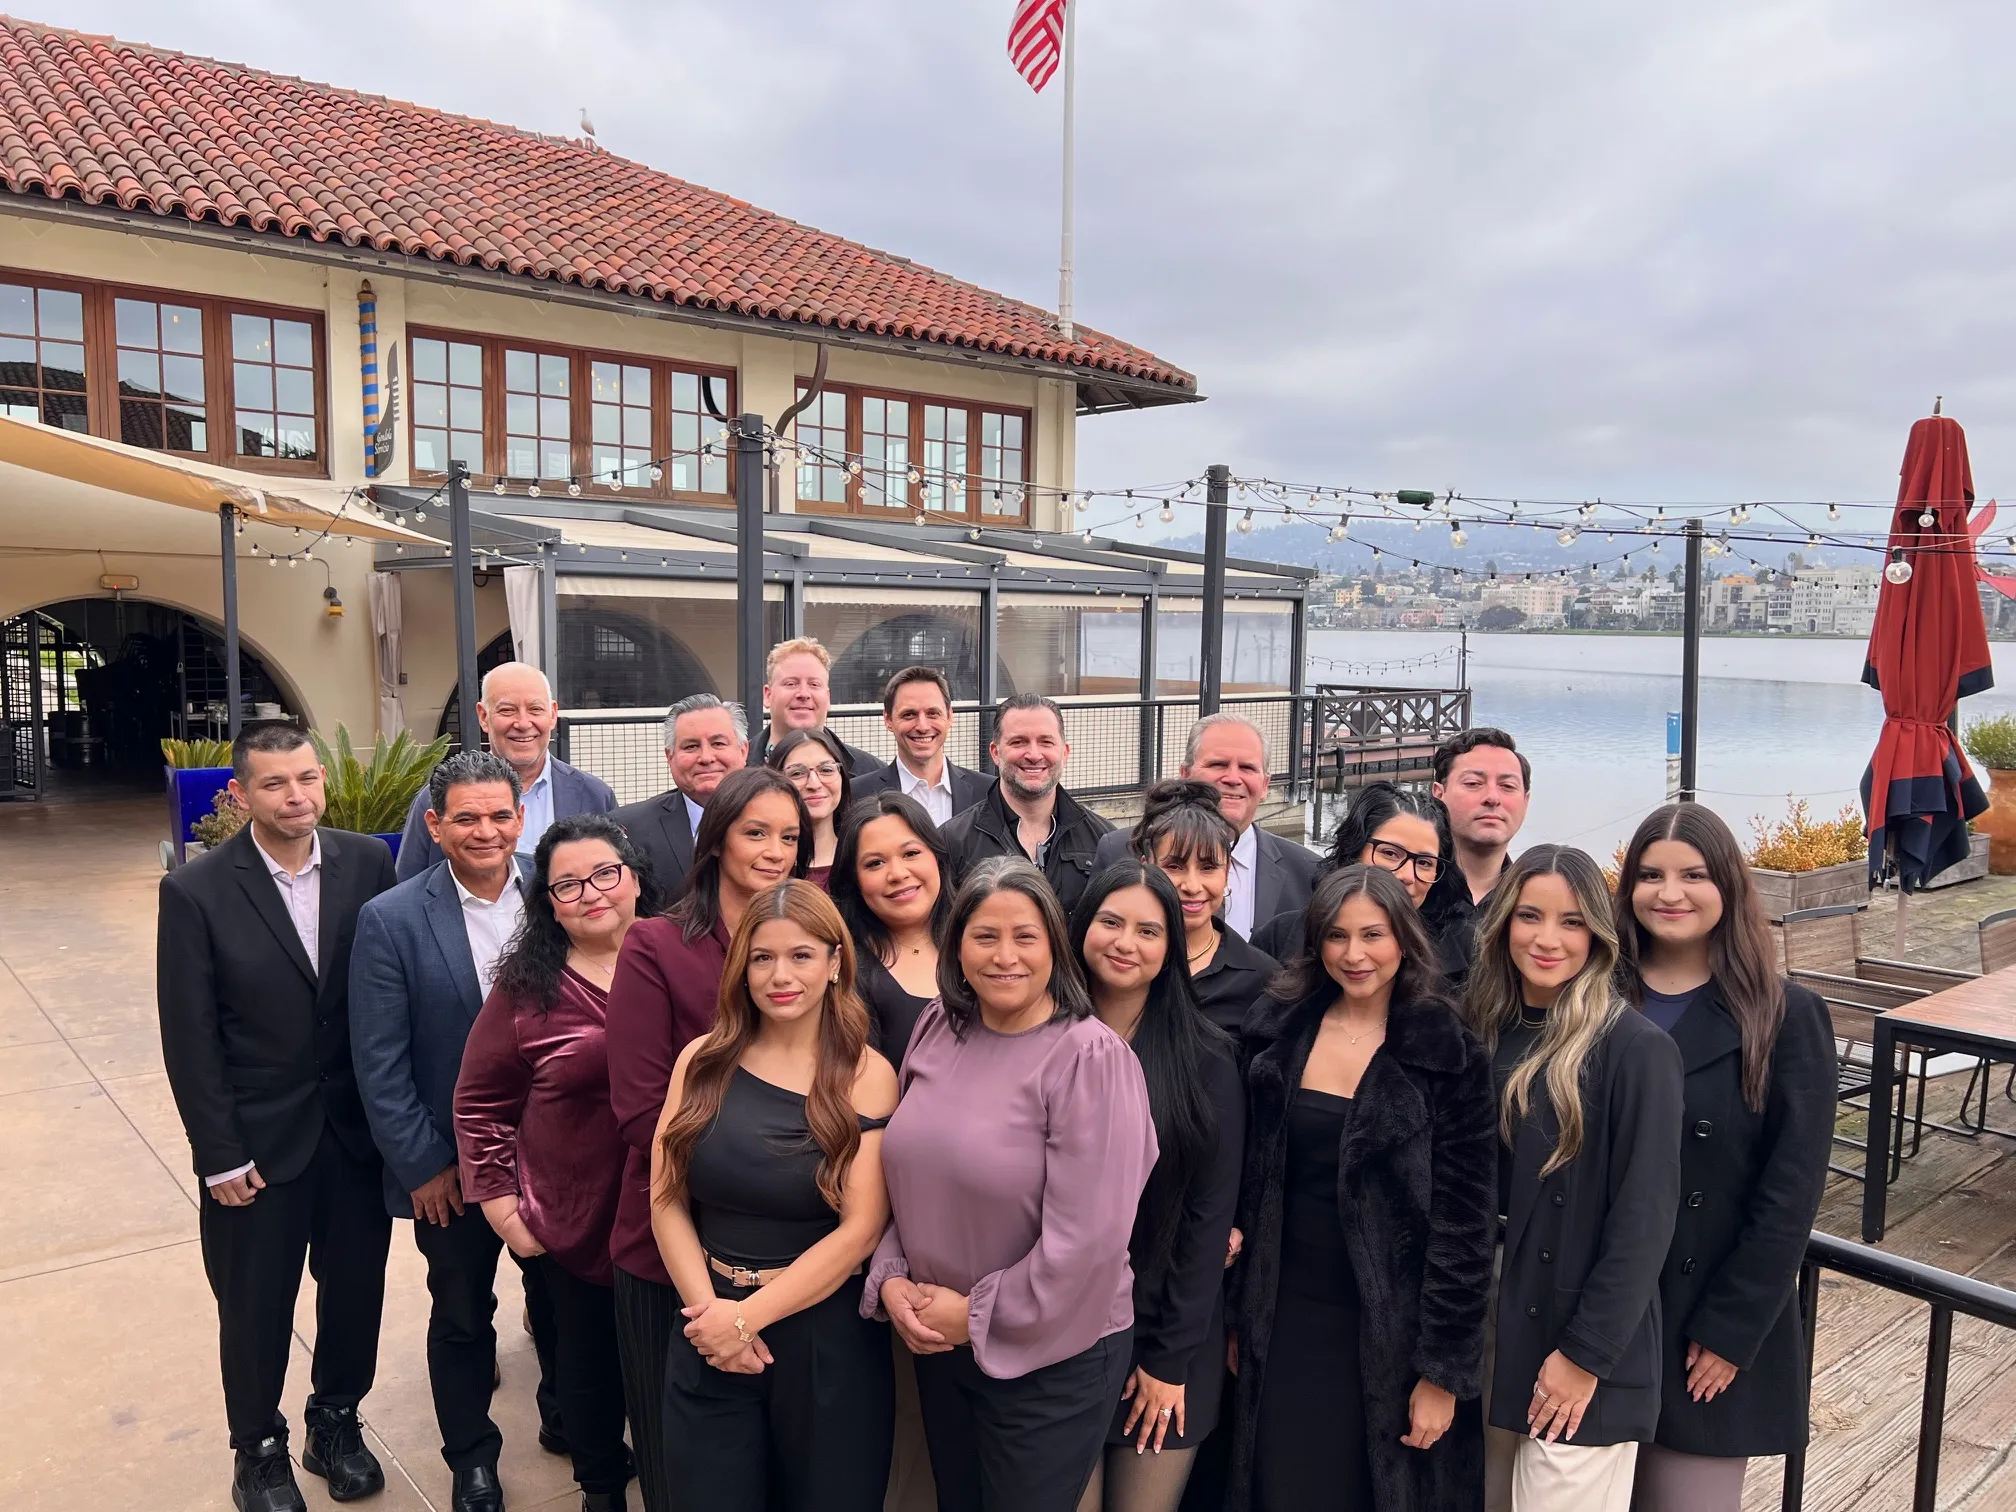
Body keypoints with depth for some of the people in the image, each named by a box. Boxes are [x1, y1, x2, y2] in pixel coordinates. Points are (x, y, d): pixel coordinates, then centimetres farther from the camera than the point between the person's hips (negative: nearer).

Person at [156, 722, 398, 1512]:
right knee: (256, 1307, 15)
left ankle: (337, 1420, 40)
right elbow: (189, 1038, -9)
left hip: (360, 1125, 2)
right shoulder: (195, 890, -12)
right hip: (259, 1138, -2)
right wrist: (220, 1154, -8)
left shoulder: (368, 863, -6)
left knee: (356, 1288, 16)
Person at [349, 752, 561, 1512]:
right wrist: (423, 1165, -10)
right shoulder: (390, 920, -13)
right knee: (462, 1314, 18)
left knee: (560, 1293, 20)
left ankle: (567, 1417, 46)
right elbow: (379, 1063, -10)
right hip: (451, 1161, -2)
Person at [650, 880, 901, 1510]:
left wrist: (747, 1316, -13)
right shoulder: (703, 1060, 0)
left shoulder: (868, 1075, -7)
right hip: (709, 1330, 2)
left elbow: (860, 1228, -11)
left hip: (827, 1336, -1)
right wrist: (709, 1308, -11)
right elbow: (667, 1199, 0)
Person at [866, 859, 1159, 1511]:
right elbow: (906, 1175, 7)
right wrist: (891, 1280, -6)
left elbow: (1086, 1239, -22)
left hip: (1049, 1354, -5)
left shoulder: (1090, 1057, -20)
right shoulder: (937, 1029, -2)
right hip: (937, 1339, 6)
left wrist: (978, 1316, -14)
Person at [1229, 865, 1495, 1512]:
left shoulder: (1451, 1056, -9)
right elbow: (1251, 1187, 7)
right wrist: (1239, 1317, 8)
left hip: (1394, 1332, -3)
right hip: (1287, 1323, 3)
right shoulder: (1279, 1033, 1)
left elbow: (1463, 1224, -9)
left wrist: (1443, 1370, -9)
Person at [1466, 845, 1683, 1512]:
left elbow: (1644, 1218, -15)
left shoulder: (1637, 1049, -14)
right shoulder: (1483, 1033, 3)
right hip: (1486, 1338, 5)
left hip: (1581, 1360, -5)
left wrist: (1587, 1355, -14)